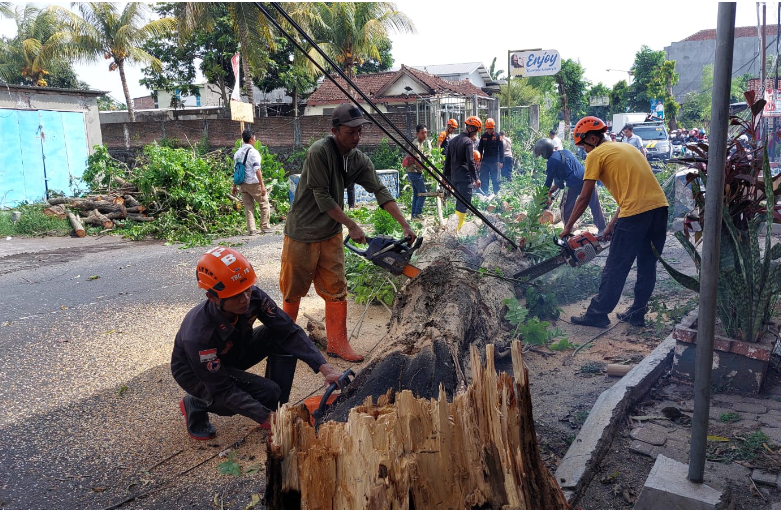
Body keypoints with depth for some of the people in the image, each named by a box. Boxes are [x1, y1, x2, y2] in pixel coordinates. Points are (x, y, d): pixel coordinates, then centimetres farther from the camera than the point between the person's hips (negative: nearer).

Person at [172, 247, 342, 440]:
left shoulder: (253, 297, -27)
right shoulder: (198, 335, -39)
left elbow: (290, 332, -23)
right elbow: (223, 390, -32)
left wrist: (324, 367, -34)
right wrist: (267, 418, -35)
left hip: (234, 354, 5)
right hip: (195, 372, -5)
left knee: (281, 335, -19)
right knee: (267, 392, -24)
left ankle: (278, 408, -4)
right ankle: (196, 405, -2)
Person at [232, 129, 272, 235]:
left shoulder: (237, 153, 10)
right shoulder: (253, 152, -12)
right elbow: (257, 170, -18)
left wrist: (235, 186, 18)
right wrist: (262, 185, -19)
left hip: (242, 184, 7)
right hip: (253, 183, -7)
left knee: (248, 206, 10)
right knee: (264, 204, 7)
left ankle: (251, 229, 7)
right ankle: (265, 227, 8)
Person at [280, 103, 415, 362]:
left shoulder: (359, 160, -1)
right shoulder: (319, 151, -21)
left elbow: (380, 192, -4)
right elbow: (322, 197, -20)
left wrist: (405, 225, -13)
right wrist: (352, 226, -18)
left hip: (331, 235, 5)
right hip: (302, 234, -5)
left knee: (336, 290, 5)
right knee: (294, 291, 9)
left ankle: (337, 344, 15)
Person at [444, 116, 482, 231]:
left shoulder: (454, 140, 15)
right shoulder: (469, 142, -11)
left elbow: (447, 160, 18)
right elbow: (470, 162, -17)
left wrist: (446, 175, 23)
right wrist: (476, 178, -13)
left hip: (454, 177, 9)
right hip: (465, 178, -9)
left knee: (459, 202, 17)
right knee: (464, 204, -5)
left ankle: (454, 228, 21)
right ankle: (459, 228, -6)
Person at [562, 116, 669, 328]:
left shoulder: (595, 155, 2)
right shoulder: (625, 147, 25)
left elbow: (584, 198, -1)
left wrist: (568, 227, 9)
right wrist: (613, 223, 26)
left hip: (636, 213, -8)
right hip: (660, 206, 8)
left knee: (615, 268, 2)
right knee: (647, 266, 16)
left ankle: (597, 314, 12)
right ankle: (637, 313, 26)